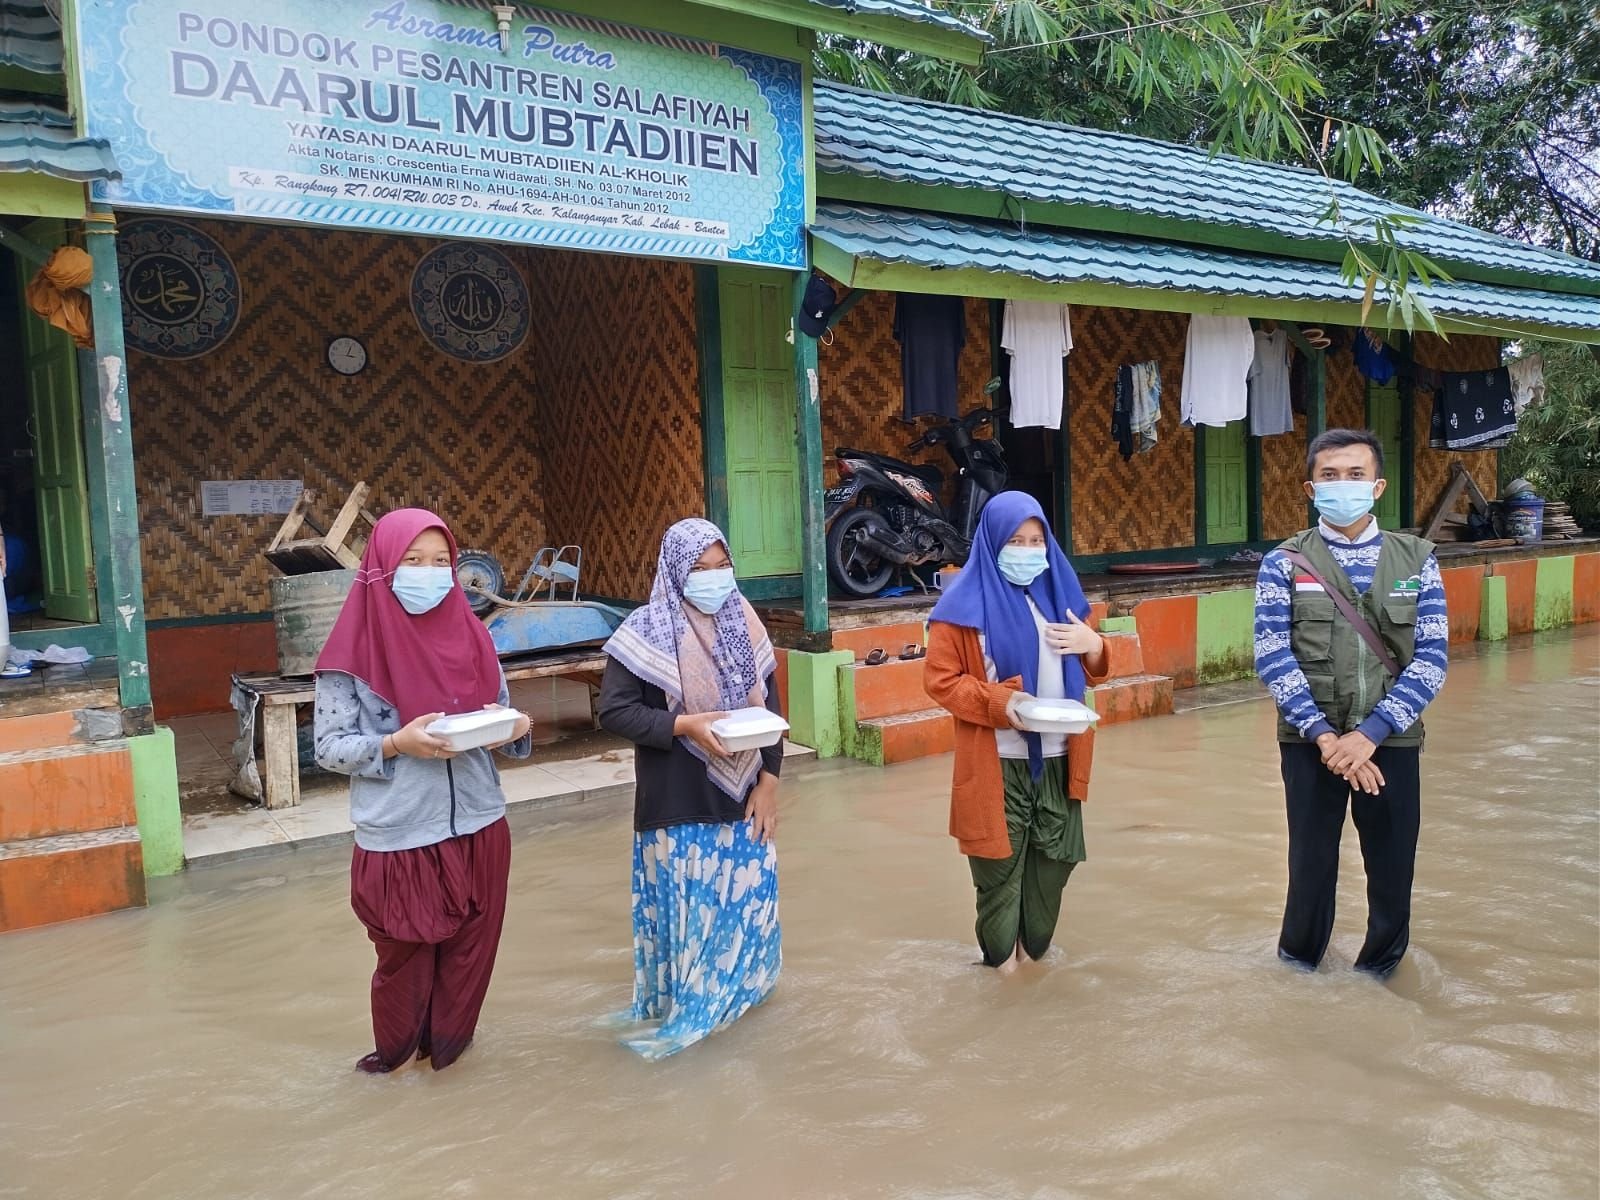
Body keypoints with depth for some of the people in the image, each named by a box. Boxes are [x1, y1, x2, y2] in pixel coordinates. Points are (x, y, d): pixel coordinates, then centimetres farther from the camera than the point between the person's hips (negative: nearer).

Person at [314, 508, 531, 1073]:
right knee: (404, 959, 13)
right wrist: (397, 743, -23)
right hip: (399, 838, -3)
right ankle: (395, 1054, 40)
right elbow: (329, 747, -7)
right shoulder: (354, 650, -10)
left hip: (479, 829, 4)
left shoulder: (471, 636, 1)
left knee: (469, 953, 14)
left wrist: (515, 727, -13)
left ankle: (448, 1045, 39)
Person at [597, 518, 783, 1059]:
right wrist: (684, 724, -23)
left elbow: (769, 707, 8)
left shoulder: (745, 625, 4)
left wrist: (769, 780, 0)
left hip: (743, 796, 5)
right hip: (680, 802, -4)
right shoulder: (647, 631, -10)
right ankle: (674, 1009, 21)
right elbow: (613, 710, -12)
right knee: (685, 906, 2)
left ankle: (726, 995, 34)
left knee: (745, 899, 13)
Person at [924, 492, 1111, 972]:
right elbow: (939, 679, -9)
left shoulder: (1061, 591, 10)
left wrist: (1093, 645, -5)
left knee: (1054, 859, 11)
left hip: (1057, 757, 5)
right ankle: (1002, 958, 23)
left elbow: (1091, 672, 19)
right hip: (998, 762, -5)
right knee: (1001, 864, 4)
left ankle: (1035, 949, 30)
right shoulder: (967, 603, -7)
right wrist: (998, 701, -23)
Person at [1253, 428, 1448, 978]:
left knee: (1392, 866, 10)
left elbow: (1431, 659, -4)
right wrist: (1325, 736, -17)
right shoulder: (1285, 563, -1)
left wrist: (1369, 734, -14)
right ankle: (1300, 967, 30)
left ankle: (1381, 971, 33)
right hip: (1311, 742, -1)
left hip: (1390, 741, 1)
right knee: (1312, 864, 8)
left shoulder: (1415, 560, 3)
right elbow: (1274, 659, -9)